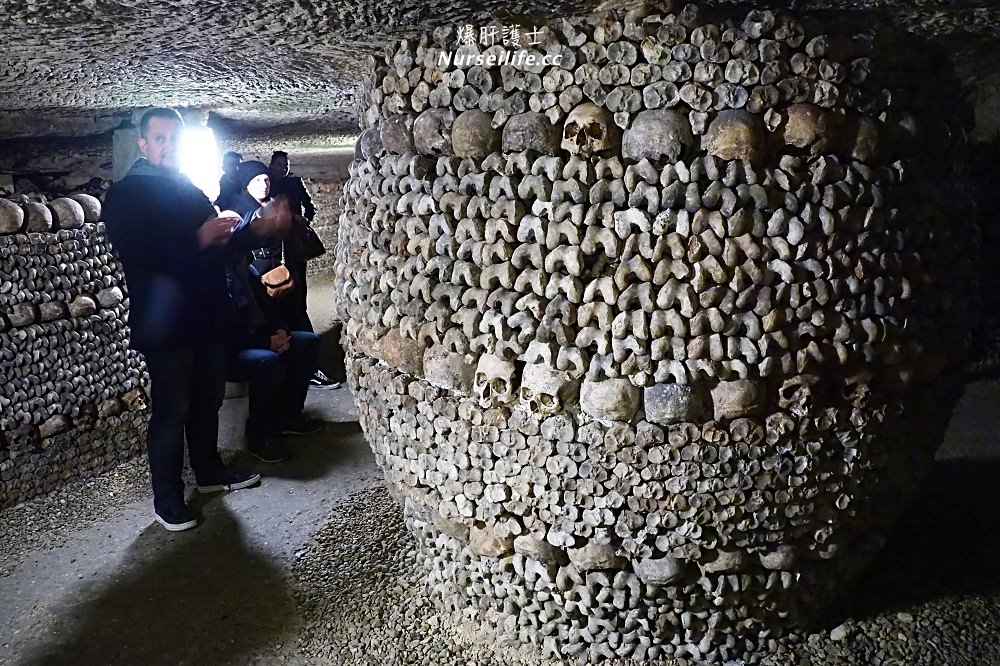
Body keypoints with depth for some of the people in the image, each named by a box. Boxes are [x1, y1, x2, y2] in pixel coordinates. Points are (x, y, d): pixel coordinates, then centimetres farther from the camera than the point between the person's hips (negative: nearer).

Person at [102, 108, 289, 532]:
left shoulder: (190, 190, 16)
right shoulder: (126, 193, -6)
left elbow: (218, 243, 25)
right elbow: (134, 251, -21)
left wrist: (258, 229, 8)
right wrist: (199, 239, -27)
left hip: (207, 318, 7)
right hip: (166, 323, -7)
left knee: (208, 402, 17)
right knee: (170, 412, -2)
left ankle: (210, 472, 33)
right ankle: (167, 499, 9)